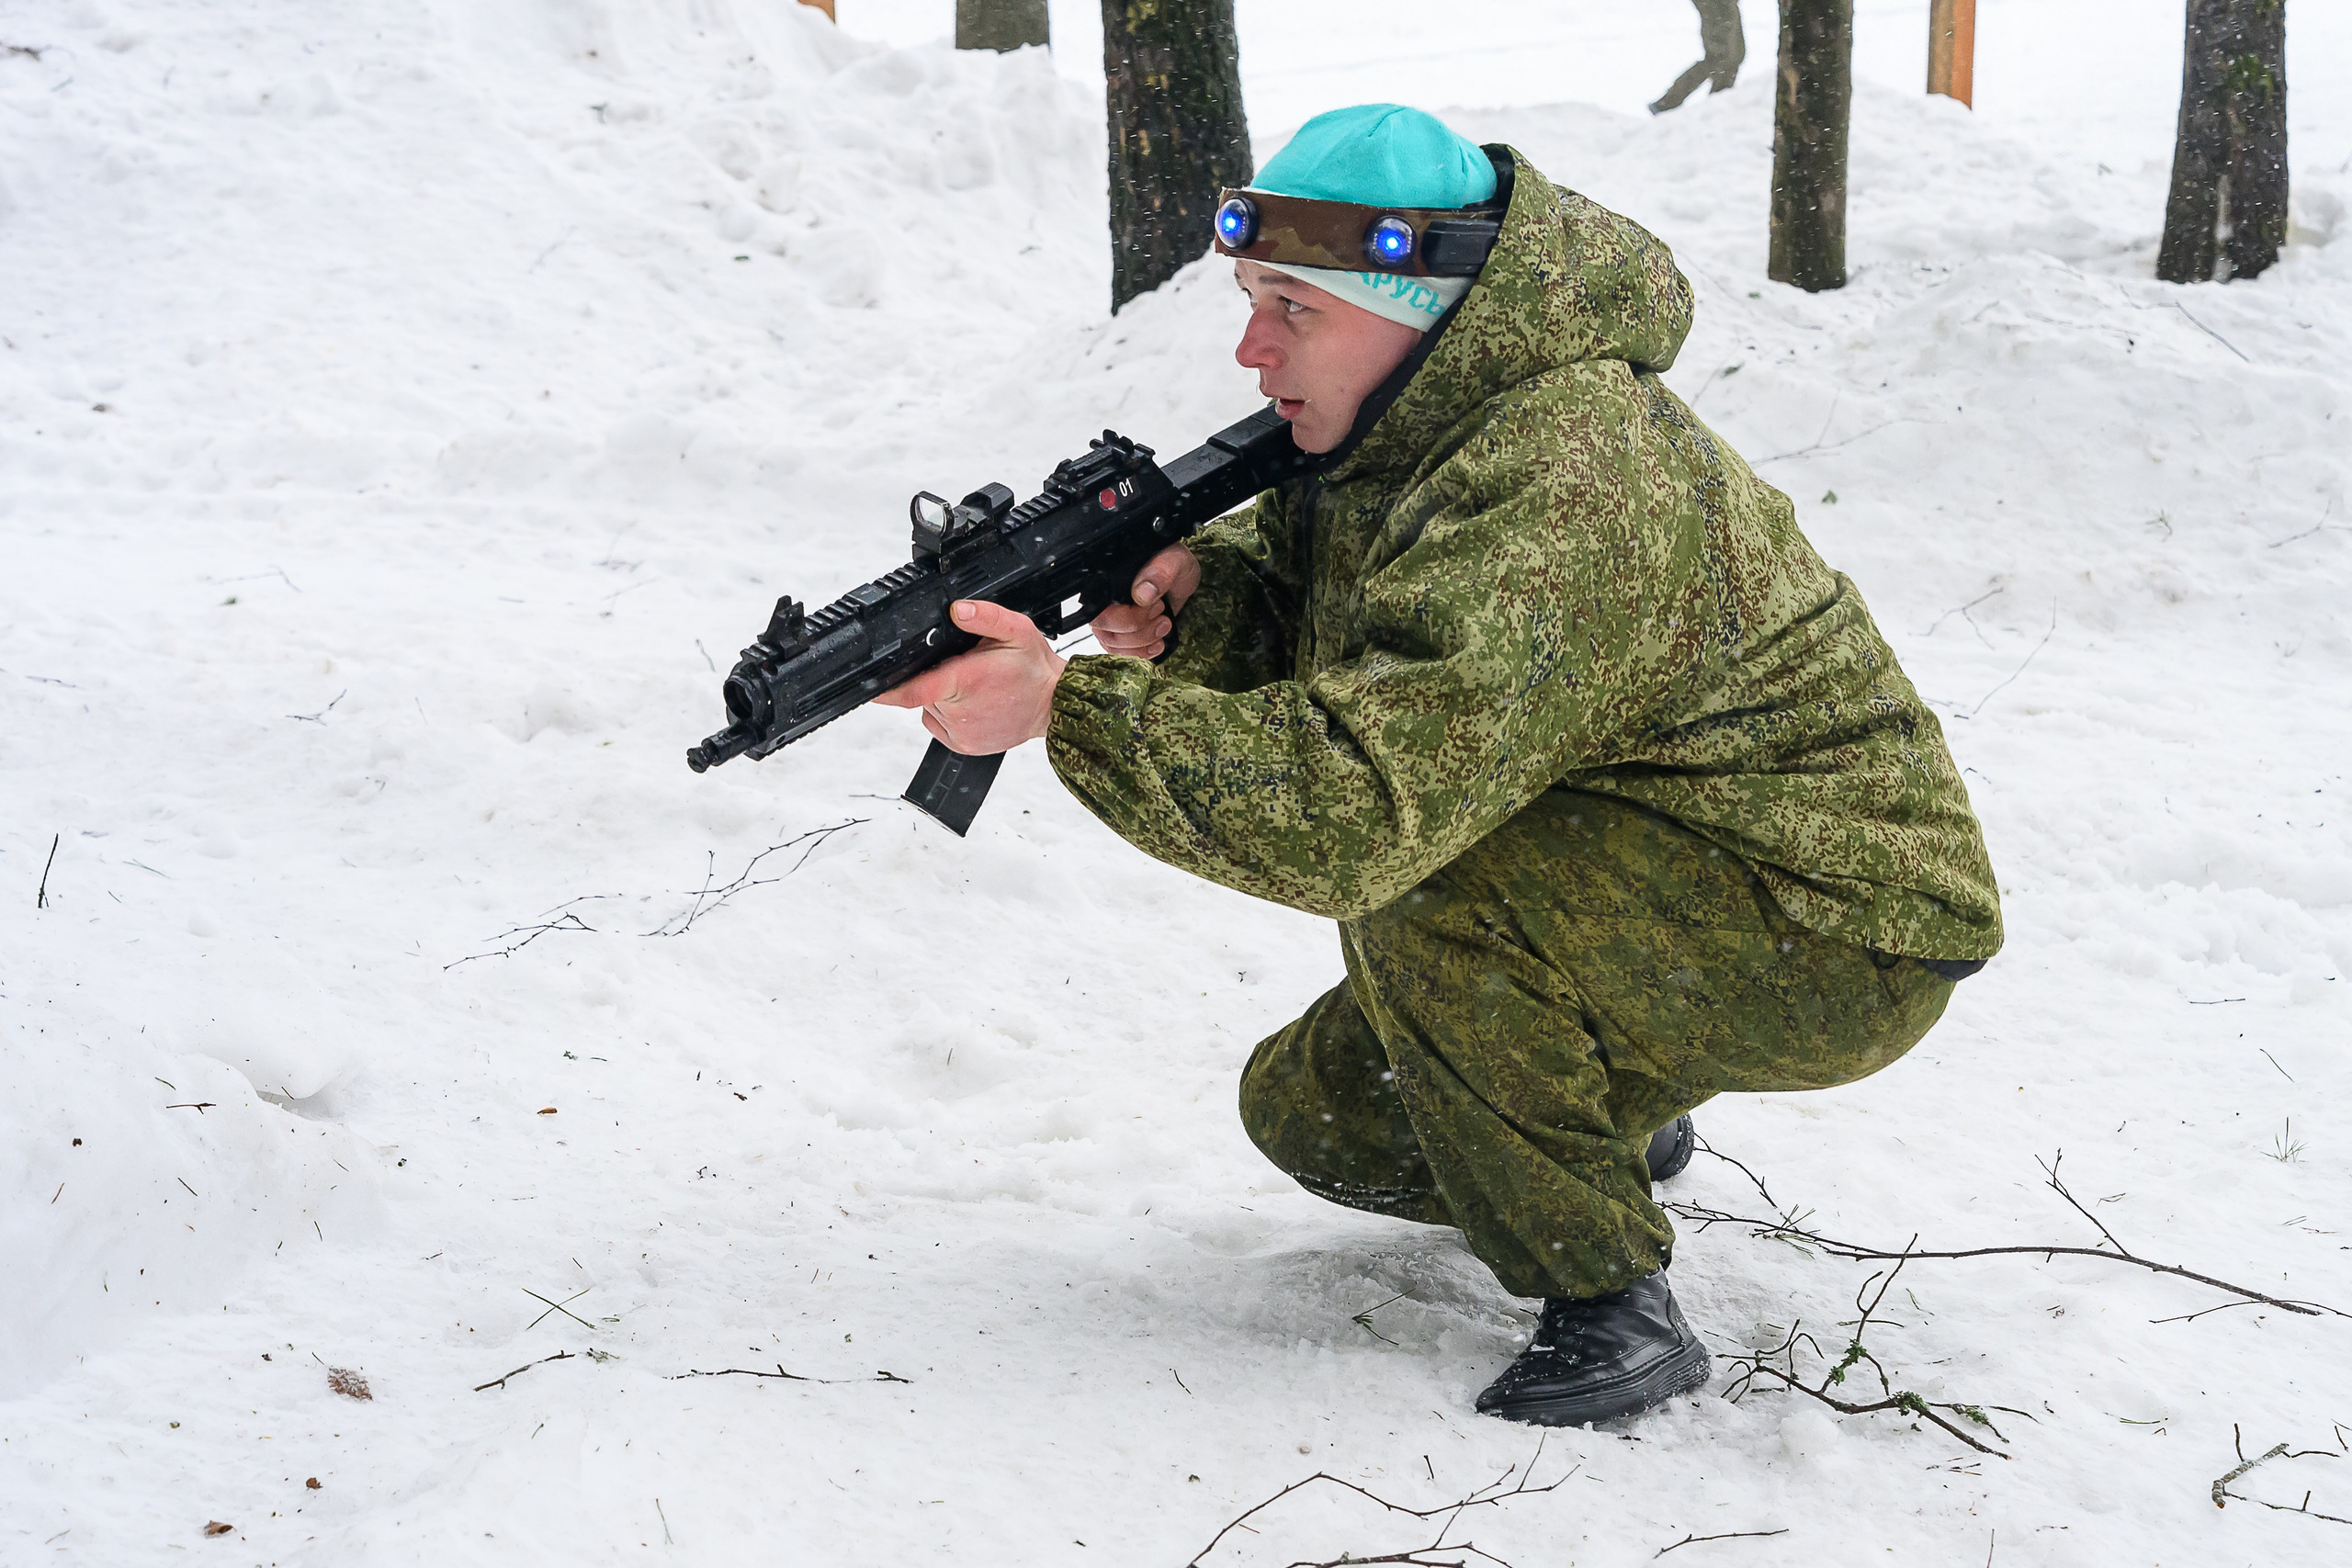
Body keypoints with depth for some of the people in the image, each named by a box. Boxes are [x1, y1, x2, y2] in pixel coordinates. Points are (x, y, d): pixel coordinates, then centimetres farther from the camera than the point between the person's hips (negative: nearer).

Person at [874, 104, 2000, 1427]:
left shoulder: (1561, 494, -33)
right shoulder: (1401, 425, -1)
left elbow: (1359, 807, -40)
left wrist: (1065, 707, -38)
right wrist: (1194, 598, -18)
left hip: (1839, 932, -9)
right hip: (1630, 891, 9)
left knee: (1417, 889, -32)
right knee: (1318, 1115, 9)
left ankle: (1611, 1308, -17)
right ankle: (1615, 1127, 33)